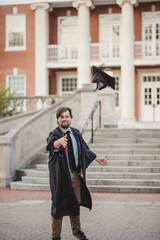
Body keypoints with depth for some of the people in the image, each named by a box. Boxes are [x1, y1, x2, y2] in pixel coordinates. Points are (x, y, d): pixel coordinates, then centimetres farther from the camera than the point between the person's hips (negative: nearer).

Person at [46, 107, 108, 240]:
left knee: (76, 202, 16)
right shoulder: (55, 134, -14)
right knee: (59, 204, -2)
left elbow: (85, 149, 22)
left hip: (76, 175, 6)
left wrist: (97, 158, 27)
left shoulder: (76, 133, 7)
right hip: (61, 176, -6)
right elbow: (51, 145, -38)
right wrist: (59, 142, -59)